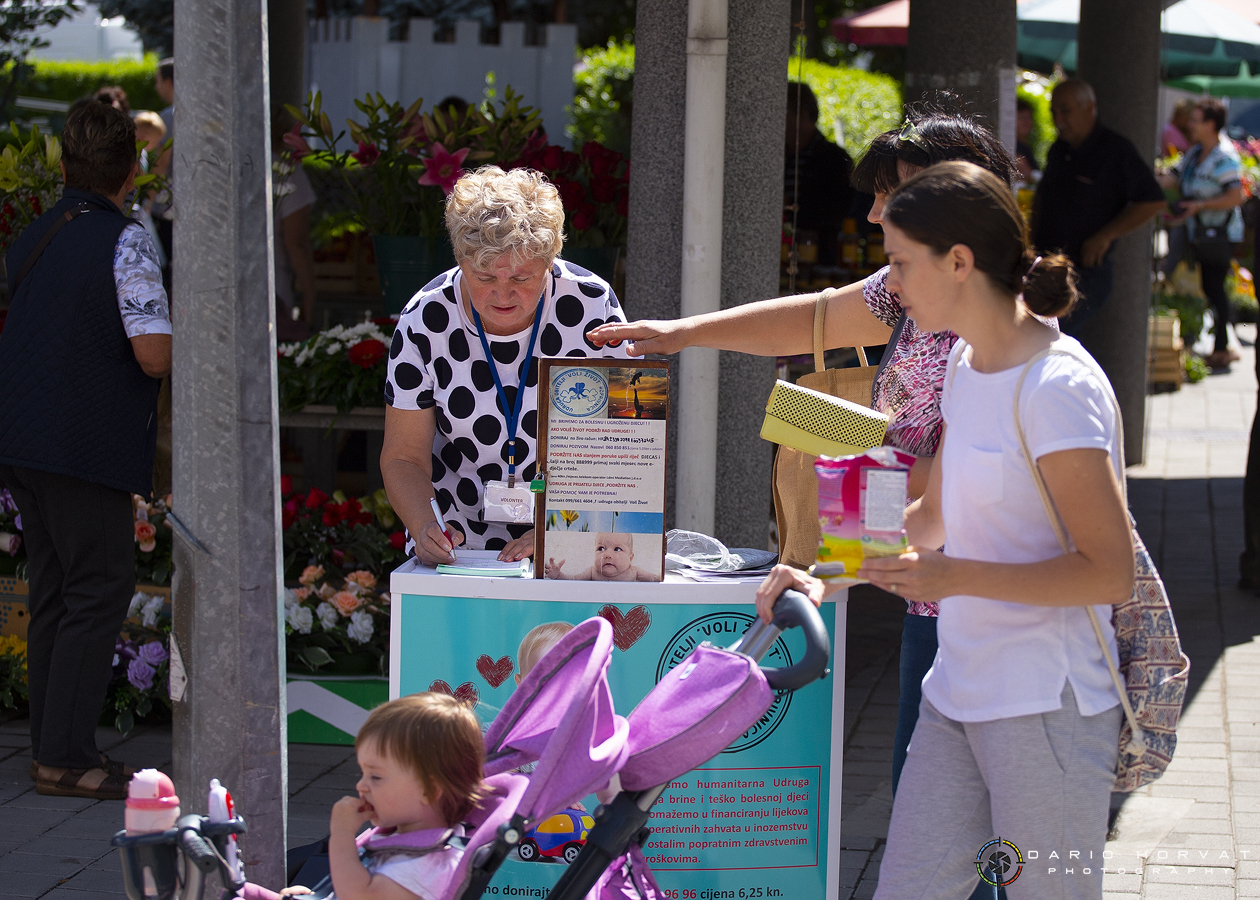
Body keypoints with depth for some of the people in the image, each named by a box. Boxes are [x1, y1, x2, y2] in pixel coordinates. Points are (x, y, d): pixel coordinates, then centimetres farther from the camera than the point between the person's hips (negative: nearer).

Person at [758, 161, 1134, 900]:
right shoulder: (965, 365, 10)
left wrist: (954, 577, -22)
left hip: (1047, 710, -8)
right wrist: (828, 573, 13)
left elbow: (1112, 573, -19)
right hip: (958, 695, 8)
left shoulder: (1057, 388, -17)